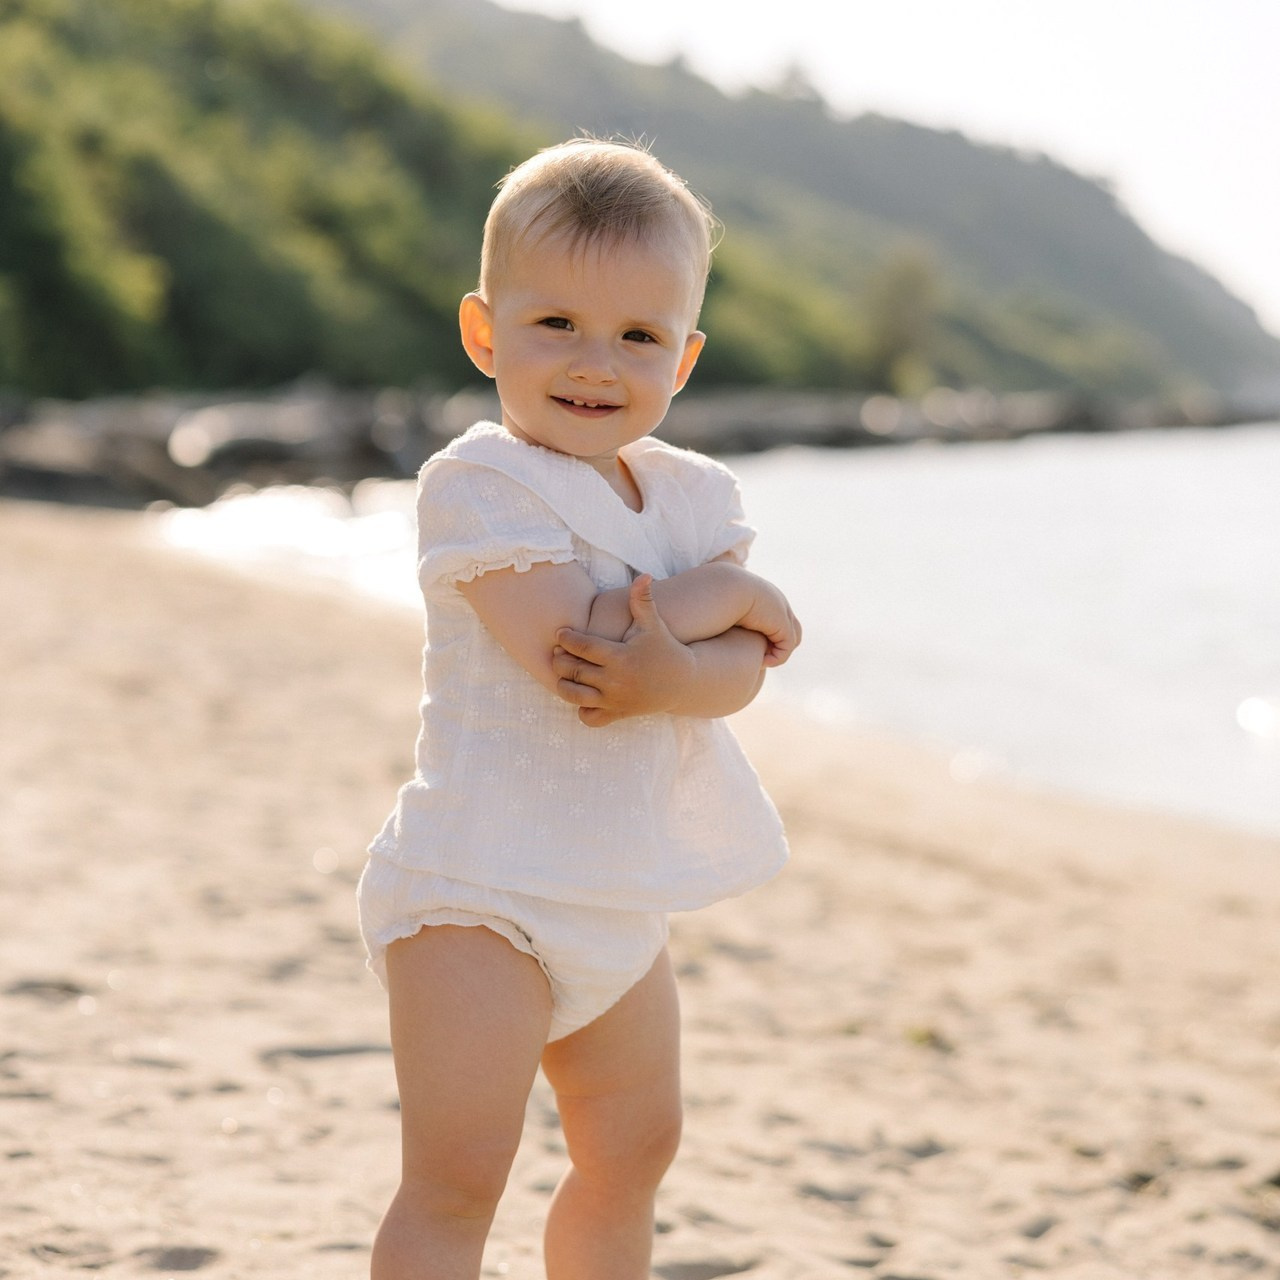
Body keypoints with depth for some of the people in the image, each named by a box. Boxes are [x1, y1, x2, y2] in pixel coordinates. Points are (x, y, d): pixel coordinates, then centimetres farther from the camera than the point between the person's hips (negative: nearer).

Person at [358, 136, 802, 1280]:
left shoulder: (692, 496, 6)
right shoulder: (478, 481, -15)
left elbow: (739, 671, -7)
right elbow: (572, 641, -27)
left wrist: (666, 678, -30)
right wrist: (736, 595, -14)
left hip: (620, 896, 8)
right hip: (478, 888, -8)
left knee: (631, 1150, 21)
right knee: (457, 1180, -12)